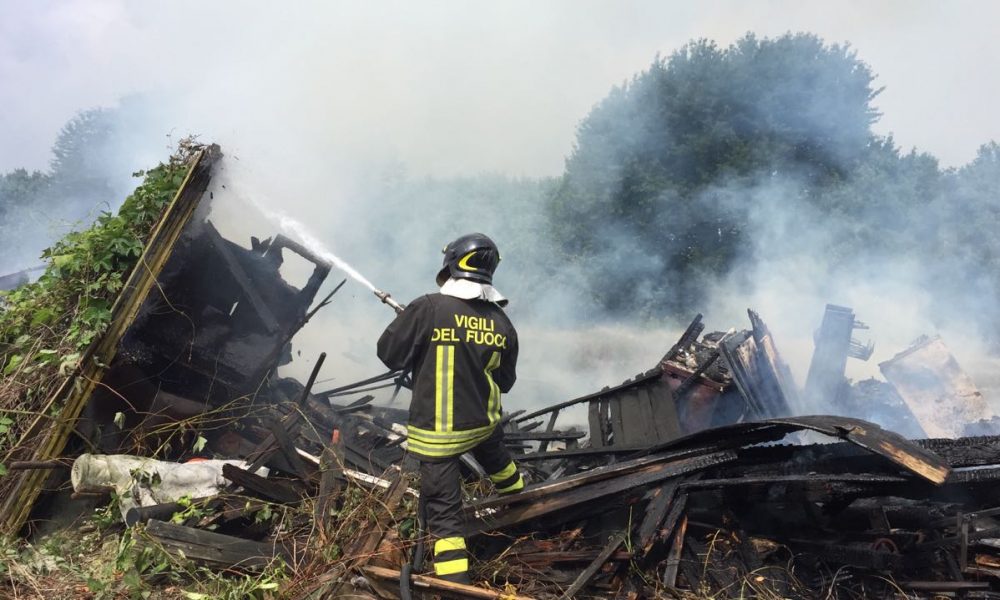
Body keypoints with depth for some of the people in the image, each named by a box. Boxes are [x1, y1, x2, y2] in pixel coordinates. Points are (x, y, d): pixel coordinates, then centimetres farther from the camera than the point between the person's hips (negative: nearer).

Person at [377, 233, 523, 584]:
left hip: (436, 430, -5)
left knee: (443, 509, 4)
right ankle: (513, 490, 66)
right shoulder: (502, 323, -6)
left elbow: (389, 354, -11)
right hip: (483, 420, 5)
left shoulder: (427, 308, -20)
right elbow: (505, 382, 6)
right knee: (495, 457, 37)